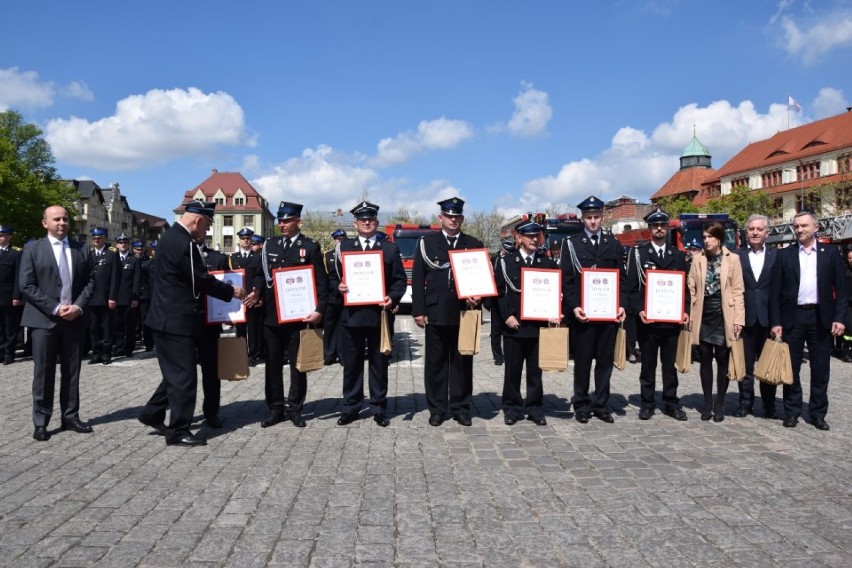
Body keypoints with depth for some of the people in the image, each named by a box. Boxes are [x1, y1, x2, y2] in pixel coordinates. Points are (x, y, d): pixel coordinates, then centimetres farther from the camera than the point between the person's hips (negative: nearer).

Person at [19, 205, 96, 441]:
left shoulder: (81, 250, 9)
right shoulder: (32, 248, 0)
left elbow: (90, 282, 8)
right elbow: (26, 285, -6)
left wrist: (78, 306, -8)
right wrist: (55, 308, -13)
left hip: (74, 319, 3)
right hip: (44, 320, -3)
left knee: (72, 372, 9)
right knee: (43, 373, 1)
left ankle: (70, 417, 18)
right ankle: (41, 422, 10)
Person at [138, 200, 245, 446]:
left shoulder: (172, 235, 12)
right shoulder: (184, 243, -21)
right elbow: (201, 281, -18)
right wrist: (232, 291, -5)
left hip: (169, 317, 11)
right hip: (177, 320, -11)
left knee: (176, 372, 21)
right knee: (183, 375, -3)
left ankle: (153, 414, 29)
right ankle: (178, 431, 5)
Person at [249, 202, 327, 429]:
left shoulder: (310, 247, -2)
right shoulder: (269, 245, 11)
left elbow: (321, 282, -5)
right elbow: (261, 274, 14)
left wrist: (319, 310, -16)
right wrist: (256, 291, -7)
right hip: (272, 315, 4)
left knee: (298, 364, 6)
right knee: (273, 364, 8)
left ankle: (294, 408, 18)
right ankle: (276, 409, 18)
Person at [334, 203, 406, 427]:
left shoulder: (390, 249, 8)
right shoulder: (344, 247, 10)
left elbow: (400, 280, 4)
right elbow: (334, 277, 11)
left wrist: (392, 298, -13)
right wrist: (339, 287, -11)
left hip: (379, 314, -1)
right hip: (351, 315, 1)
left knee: (379, 364, 6)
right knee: (351, 364, 7)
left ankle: (379, 408, 16)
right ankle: (350, 407, 18)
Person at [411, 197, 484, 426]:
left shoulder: (474, 244, 9)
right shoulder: (427, 243, 6)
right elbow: (418, 278, 3)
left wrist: (478, 297, -10)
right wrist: (418, 310, -4)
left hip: (464, 313, 1)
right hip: (436, 312, -1)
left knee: (463, 362, 6)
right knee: (435, 362, 5)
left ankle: (461, 408, 16)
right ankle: (436, 409, 15)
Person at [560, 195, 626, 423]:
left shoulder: (613, 244, 11)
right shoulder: (571, 243, 3)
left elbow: (621, 278, 9)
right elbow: (566, 279, -1)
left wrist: (621, 305, -4)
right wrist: (573, 306, -12)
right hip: (583, 313, -2)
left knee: (605, 360, 8)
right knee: (582, 360, 5)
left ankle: (601, 405, 18)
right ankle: (582, 406, 15)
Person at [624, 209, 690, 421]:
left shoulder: (678, 255, 11)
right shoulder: (638, 253, 2)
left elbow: (685, 285, 10)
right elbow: (631, 286, -3)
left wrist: (685, 310, -2)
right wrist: (638, 310, -14)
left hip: (672, 319, 2)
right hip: (647, 319, -2)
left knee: (670, 363, 9)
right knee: (648, 364, 6)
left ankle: (671, 403, 17)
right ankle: (647, 403, 14)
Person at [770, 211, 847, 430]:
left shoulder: (831, 253, 5)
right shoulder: (784, 255, 4)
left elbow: (841, 288, 2)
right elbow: (775, 291, 1)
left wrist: (839, 317, -7)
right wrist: (775, 322, -5)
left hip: (821, 317, 0)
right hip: (792, 317, 0)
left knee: (820, 369, 7)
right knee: (791, 367, 6)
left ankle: (818, 413, 18)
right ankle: (792, 411, 16)